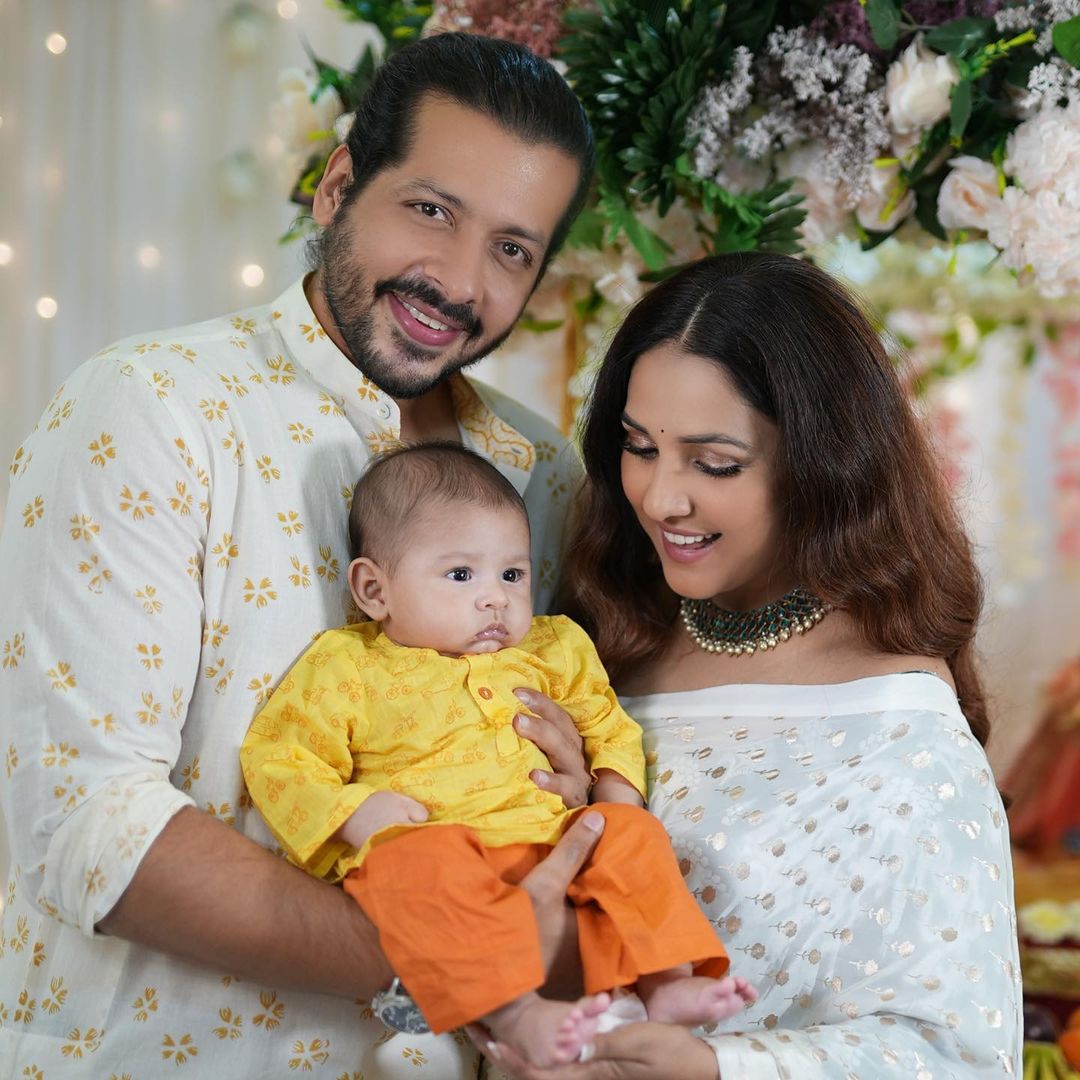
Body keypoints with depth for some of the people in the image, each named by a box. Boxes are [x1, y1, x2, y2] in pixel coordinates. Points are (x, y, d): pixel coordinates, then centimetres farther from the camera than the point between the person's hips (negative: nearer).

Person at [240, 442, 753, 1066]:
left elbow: (606, 723, 31)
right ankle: (516, 1014, -44)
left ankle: (667, 983, -18)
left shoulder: (550, 652, 19)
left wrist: (617, 788, 11)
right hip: (426, 849, -5)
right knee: (426, 868, -36)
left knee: (632, 835, -15)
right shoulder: (346, 670, 5)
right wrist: (353, 811, -14)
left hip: (552, 845, 5)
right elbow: (278, 760, 3)